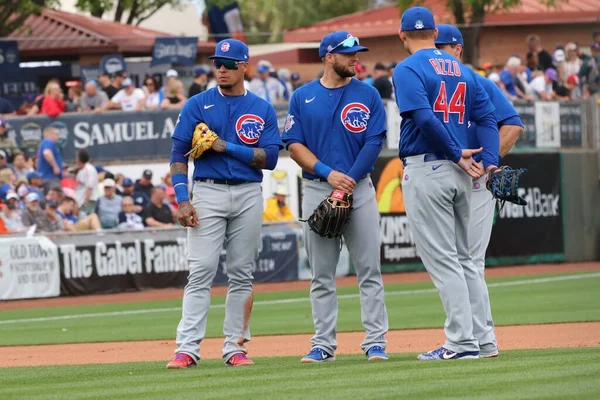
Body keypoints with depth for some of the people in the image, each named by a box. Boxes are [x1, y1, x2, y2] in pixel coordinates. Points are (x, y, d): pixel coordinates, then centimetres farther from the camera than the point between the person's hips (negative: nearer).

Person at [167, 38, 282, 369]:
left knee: (242, 275, 4)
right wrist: (182, 201, -11)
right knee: (201, 270, -10)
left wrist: (226, 147, -12)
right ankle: (187, 348, -14)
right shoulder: (198, 105, 5)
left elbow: (270, 158, -3)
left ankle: (235, 347, 9)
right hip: (208, 192, -2)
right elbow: (178, 155, 1)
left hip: (249, 195, 2)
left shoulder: (262, 110, 8)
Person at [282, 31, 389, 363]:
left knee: (369, 269, -4)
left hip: (359, 188, -1)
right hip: (317, 190, 1)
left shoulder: (368, 95, 5)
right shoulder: (302, 97, 7)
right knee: (321, 274, 3)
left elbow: (374, 143, -2)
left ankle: (376, 341, -1)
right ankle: (324, 344, 8)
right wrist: (328, 173, -11)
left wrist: (349, 181, -12)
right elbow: (294, 145, 2)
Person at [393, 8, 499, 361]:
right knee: (464, 258, 14)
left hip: (426, 170, -7)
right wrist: (489, 161, -5)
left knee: (441, 259, -6)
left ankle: (462, 341, -10)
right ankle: (478, 337, 14)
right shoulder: (463, 70, 15)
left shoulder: (408, 70, -6)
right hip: (460, 174, 7)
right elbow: (487, 118, 6)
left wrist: (457, 155, -12)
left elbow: (424, 118, -20)